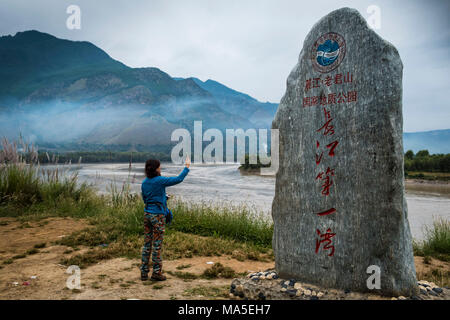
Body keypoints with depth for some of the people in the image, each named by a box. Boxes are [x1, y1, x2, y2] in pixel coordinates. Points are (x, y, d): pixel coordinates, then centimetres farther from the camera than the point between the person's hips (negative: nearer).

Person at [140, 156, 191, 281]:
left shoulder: (144, 183, 7)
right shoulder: (160, 180, -14)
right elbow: (178, 179, -11)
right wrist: (187, 167, 1)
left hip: (147, 214, 7)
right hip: (158, 215, -7)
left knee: (147, 243, 12)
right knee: (157, 244, 1)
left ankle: (144, 272, 18)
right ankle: (156, 272, 10)